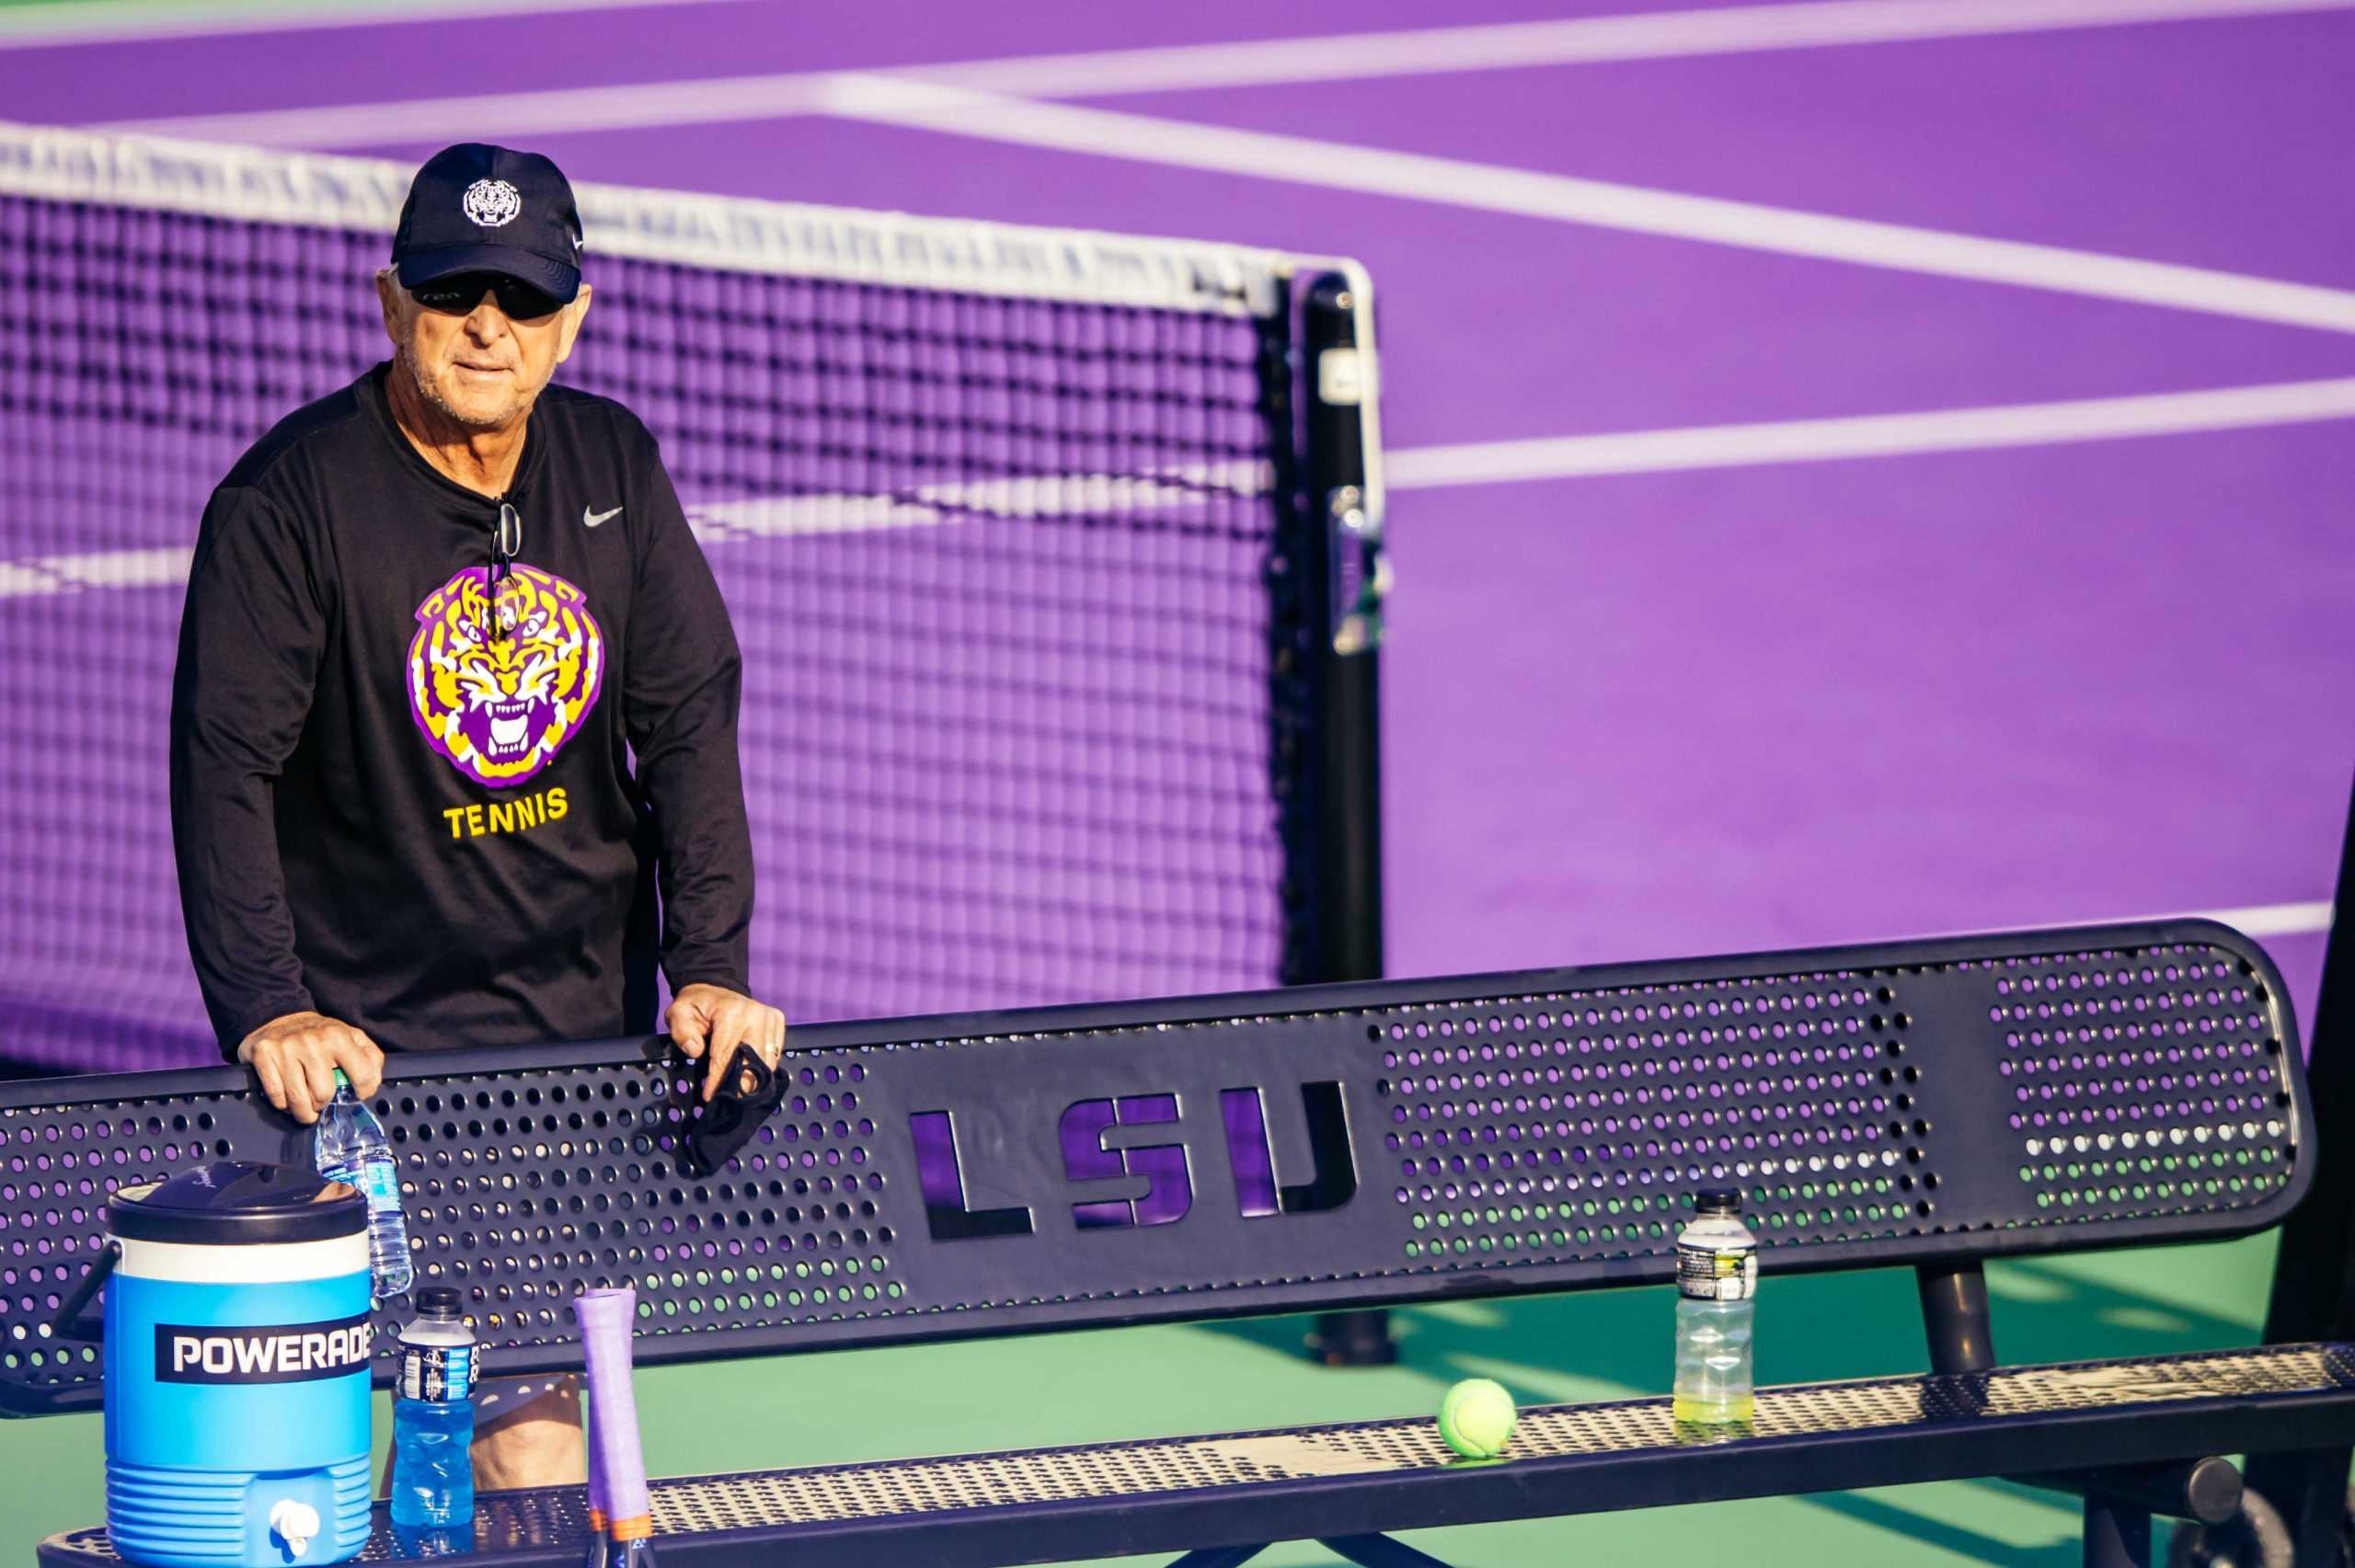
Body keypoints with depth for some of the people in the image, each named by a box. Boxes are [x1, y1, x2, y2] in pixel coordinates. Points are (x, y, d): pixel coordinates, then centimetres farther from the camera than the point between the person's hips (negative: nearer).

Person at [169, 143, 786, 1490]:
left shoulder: (613, 467, 5)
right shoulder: (292, 498, -9)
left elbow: (690, 718, 6)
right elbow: (226, 767, -12)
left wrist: (712, 964, -5)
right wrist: (265, 1010, -22)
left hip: (584, 1025, 4)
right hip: (370, 1047, -4)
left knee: (538, 1413, 2)